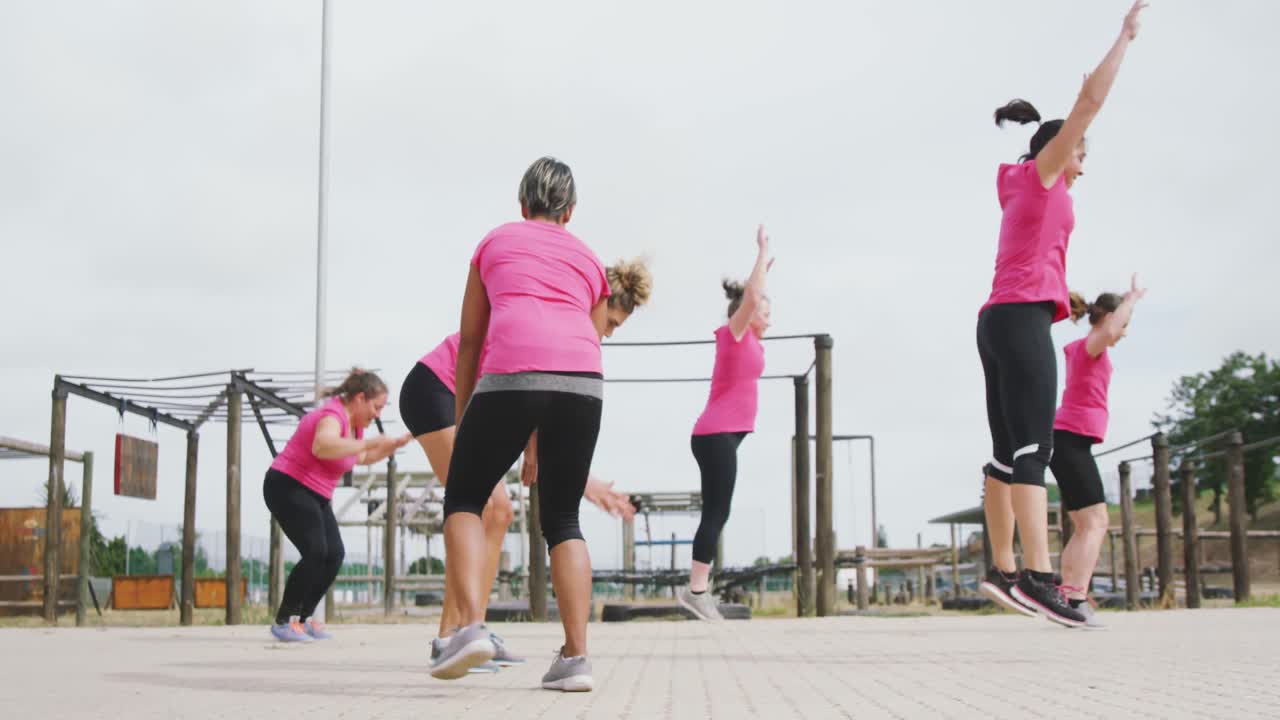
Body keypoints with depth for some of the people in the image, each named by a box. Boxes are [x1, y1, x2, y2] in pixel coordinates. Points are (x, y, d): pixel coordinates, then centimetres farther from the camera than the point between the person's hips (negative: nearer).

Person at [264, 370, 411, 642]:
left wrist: (395, 444, 16)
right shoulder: (333, 416, -22)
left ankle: (303, 618, 10)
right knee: (316, 553, -20)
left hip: (316, 496, 10)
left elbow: (362, 458, 28)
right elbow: (322, 447, -46)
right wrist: (370, 442, -43)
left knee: (334, 555, 0)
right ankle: (283, 621, -10)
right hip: (287, 487, -10)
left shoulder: (354, 422, 9)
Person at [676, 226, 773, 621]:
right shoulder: (733, 334, -7)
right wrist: (763, 252, -12)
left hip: (723, 436, 10)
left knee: (716, 512, 8)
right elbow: (752, 296, -21)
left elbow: (753, 298, 36)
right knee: (716, 512, -12)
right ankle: (696, 588, -14)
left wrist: (763, 268, 35)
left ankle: (698, 587, 10)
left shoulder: (747, 340, 17)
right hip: (716, 435, -10)